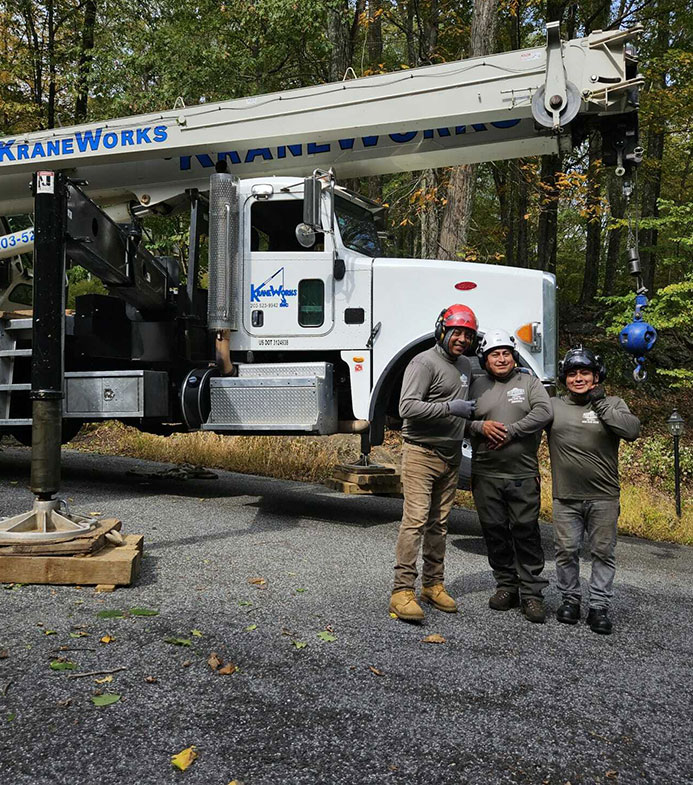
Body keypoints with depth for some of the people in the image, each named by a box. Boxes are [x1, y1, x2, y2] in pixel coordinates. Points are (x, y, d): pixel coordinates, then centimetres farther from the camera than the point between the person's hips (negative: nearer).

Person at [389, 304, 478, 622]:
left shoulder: (465, 365, 16)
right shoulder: (425, 363, -11)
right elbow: (407, 407, -19)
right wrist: (450, 407, -22)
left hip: (450, 456, 8)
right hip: (421, 453, -8)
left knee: (439, 523, 12)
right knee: (415, 520, -12)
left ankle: (433, 584, 21)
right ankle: (402, 591, -9)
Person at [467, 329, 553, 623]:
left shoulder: (528, 381, 6)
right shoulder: (477, 386, 10)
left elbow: (544, 412, -9)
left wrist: (510, 431, -16)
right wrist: (480, 426, -13)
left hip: (523, 474, -2)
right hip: (486, 475, 2)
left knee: (526, 531, -2)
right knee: (494, 531, 7)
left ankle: (531, 593, 7)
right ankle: (506, 586, 21)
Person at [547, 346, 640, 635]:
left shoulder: (612, 404, 2)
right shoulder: (553, 406, 4)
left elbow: (632, 430, -15)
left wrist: (600, 403, -13)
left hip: (603, 497, 0)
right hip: (565, 498, 1)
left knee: (603, 552, 6)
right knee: (566, 551, 7)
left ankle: (599, 607, 17)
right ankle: (570, 599, 25)